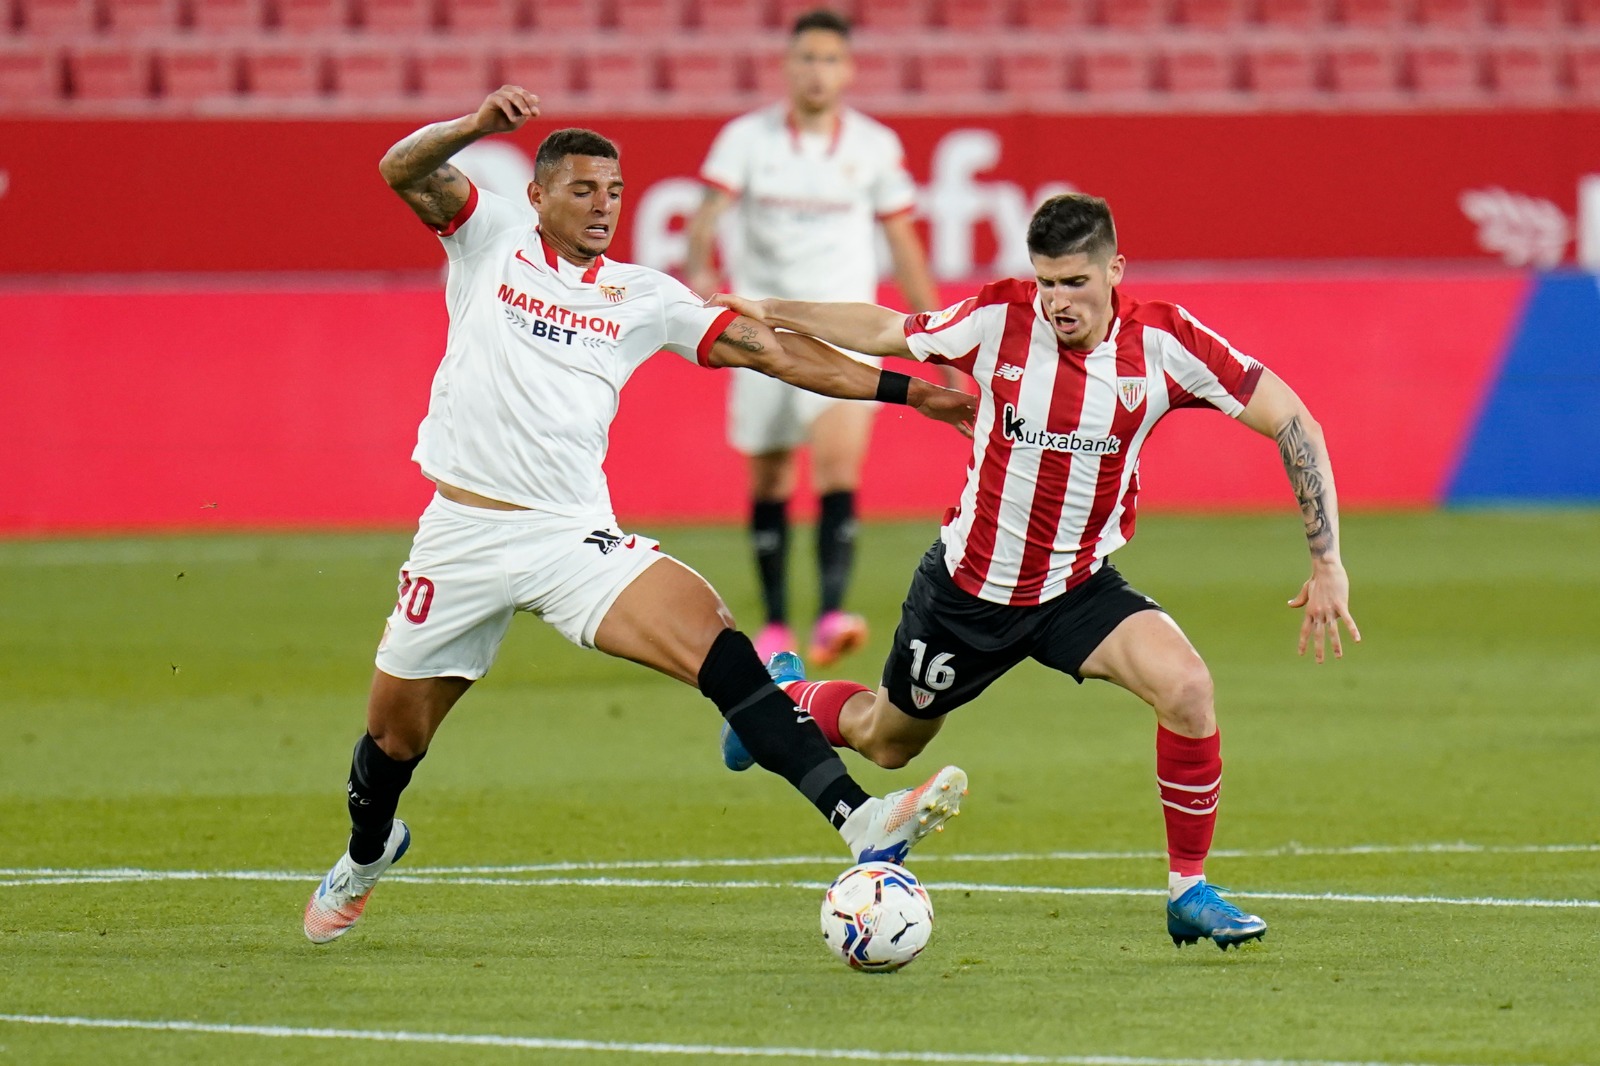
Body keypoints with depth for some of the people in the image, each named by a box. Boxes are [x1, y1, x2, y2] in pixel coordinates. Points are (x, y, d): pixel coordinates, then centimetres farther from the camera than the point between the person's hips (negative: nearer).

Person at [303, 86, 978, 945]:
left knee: (709, 635, -22)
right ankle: (367, 852, 45)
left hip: (572, 536, 0)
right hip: (461, 535, 0)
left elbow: (767, 349, 7)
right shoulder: (493, 238, 5)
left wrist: (896, 388, 1)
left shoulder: (643, 297, 9)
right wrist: (479, 124, -29)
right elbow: (403, 171, -10)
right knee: (395, 727, 10)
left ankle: (858, 821, -33)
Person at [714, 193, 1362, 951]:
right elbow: (887, 333, 1)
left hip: (1080, 590, 0)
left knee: (1186, 686, -27)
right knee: (885, 741, 18)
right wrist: (772, 314, 6)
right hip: (967, 590, 0)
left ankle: (1188, 892, -10)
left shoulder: (1162, 341, -19)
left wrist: (1326, 562, -17)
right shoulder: (999, 319, -18)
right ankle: (784, 696, 54)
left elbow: (1292, 423, -14)